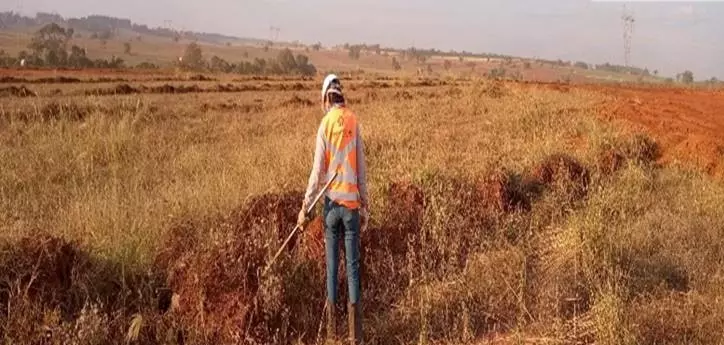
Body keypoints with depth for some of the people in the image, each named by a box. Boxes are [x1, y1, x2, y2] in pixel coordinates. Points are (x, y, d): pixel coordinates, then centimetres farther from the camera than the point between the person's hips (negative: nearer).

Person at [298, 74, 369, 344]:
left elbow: (317, 171, -6)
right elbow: (362, 169, 3)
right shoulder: (354, 122, 0)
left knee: (332, 262, 8)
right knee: (352, 263, 3)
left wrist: (305, 207, 1)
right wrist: (365, 206, 11)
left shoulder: (325, 124, -4)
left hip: (332, 200, -1)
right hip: (351, 201, 1)